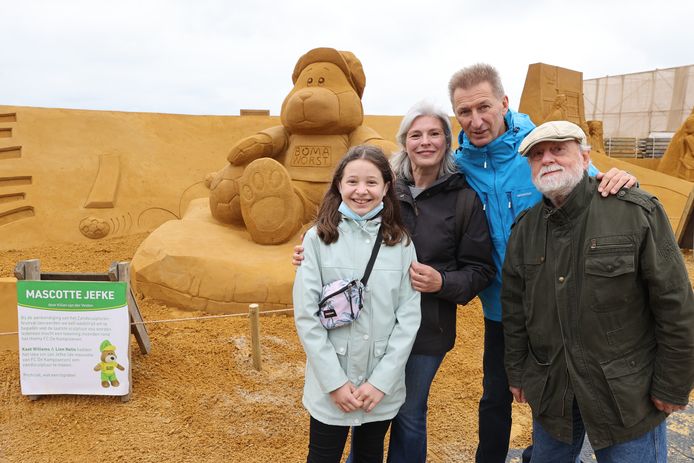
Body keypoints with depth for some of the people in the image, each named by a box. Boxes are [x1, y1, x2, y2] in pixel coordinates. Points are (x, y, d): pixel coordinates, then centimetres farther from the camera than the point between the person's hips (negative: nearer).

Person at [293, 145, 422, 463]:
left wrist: (381, 380, -9)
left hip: (383, 387, 2)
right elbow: (306, 315, -9)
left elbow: (409, 316, -4)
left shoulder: (400, 242, -2)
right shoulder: (319, 237, -7)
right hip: (331, 387, -2)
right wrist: (335, 381, -11)